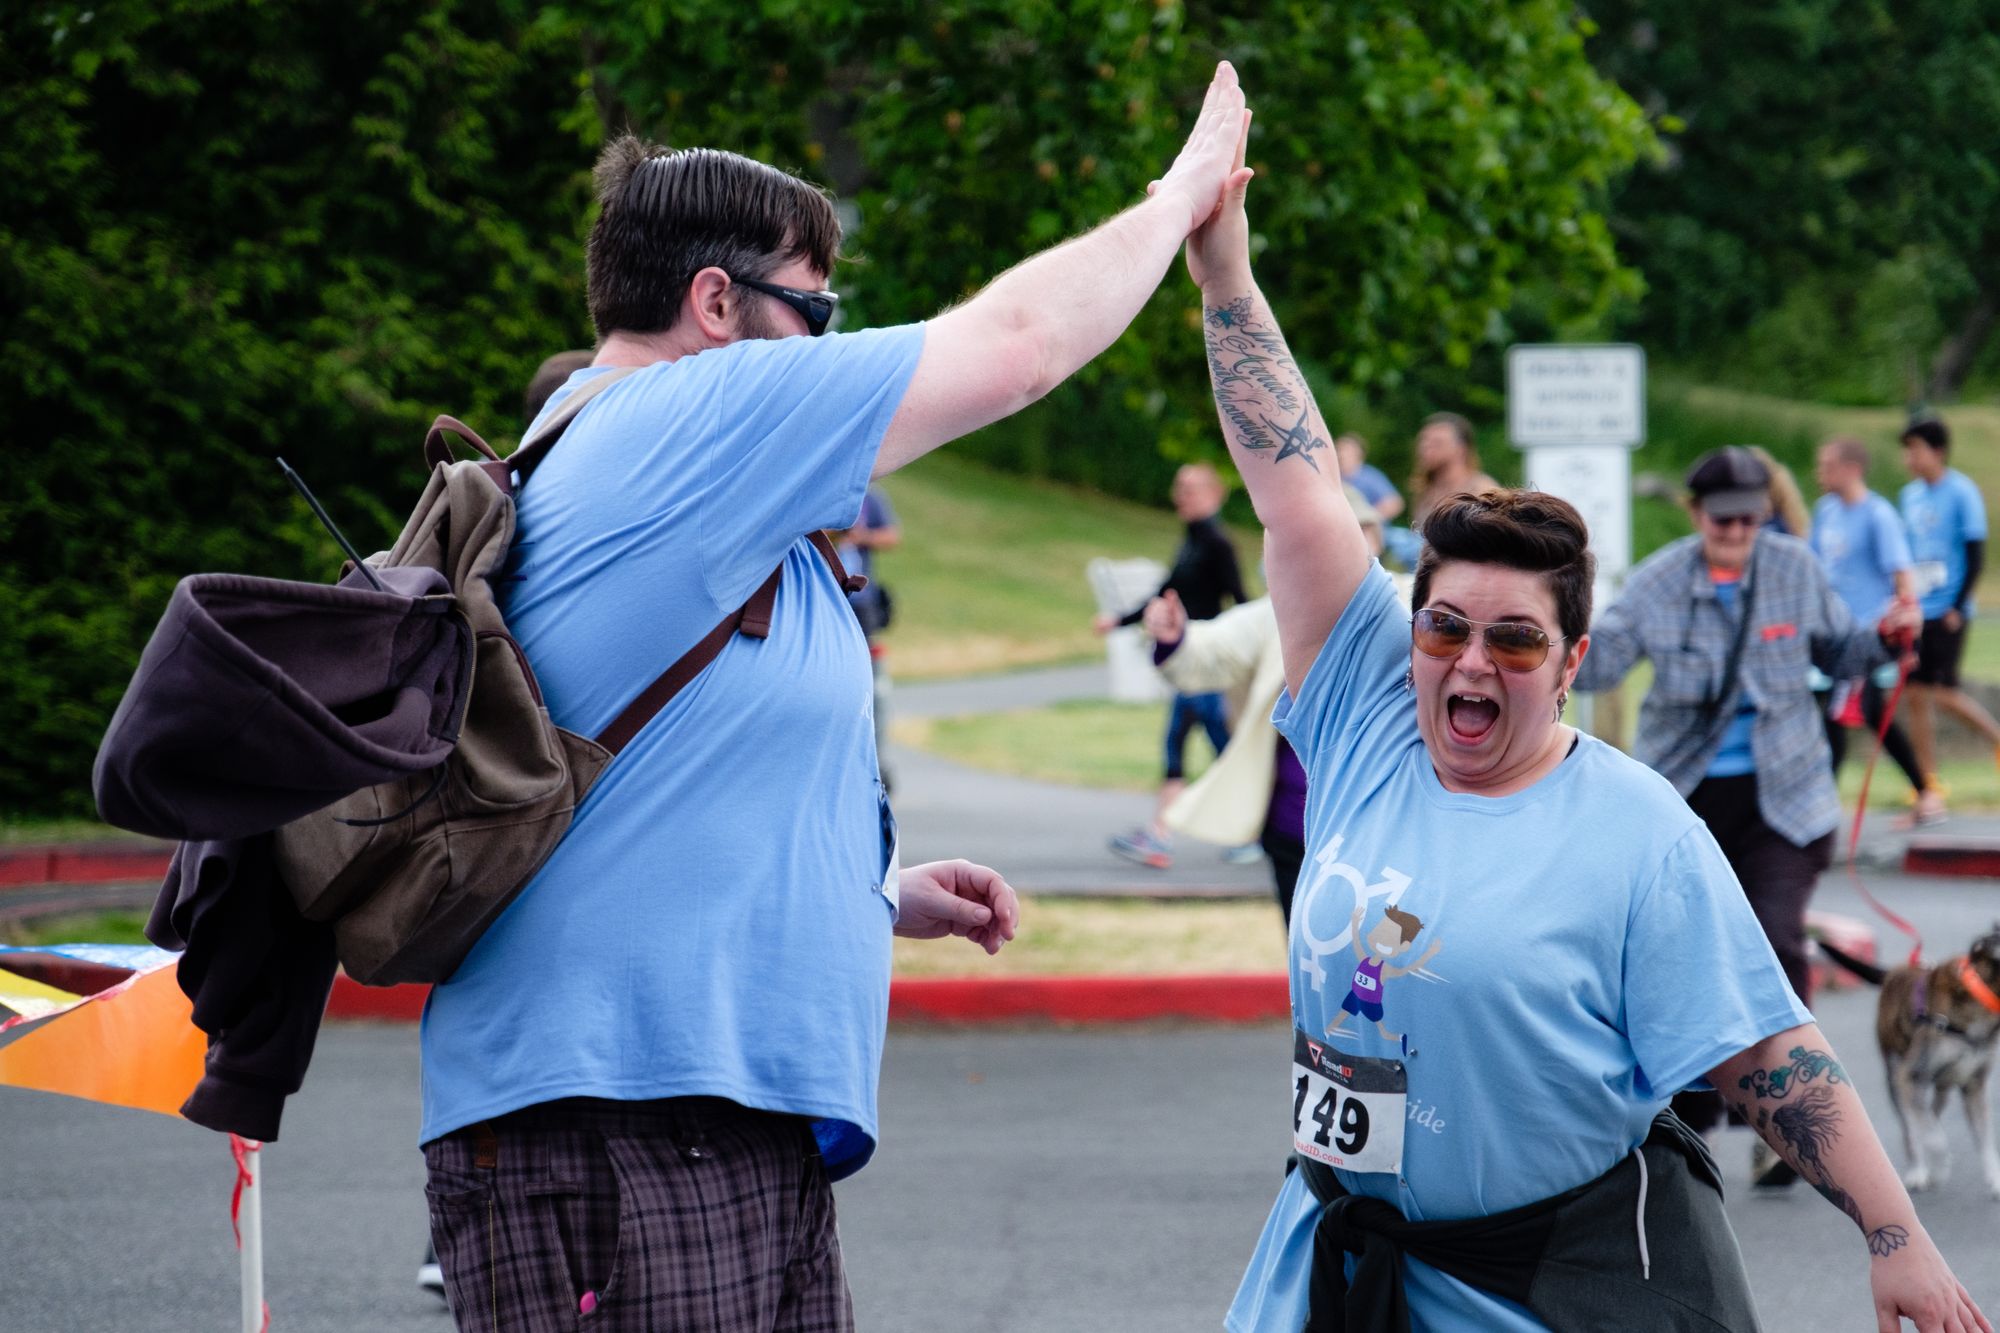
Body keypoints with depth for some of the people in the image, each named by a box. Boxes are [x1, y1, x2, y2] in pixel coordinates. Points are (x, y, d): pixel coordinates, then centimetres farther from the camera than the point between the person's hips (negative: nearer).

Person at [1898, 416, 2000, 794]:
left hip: (1947, 612, -6)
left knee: (1944, 692, -10)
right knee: (1916, 693, 3)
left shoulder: (1962, 493, -9)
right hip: (1916, 611, 6)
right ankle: (1929, 782, 10)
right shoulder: (1909, 496, 10)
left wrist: (1958, 608, -14)